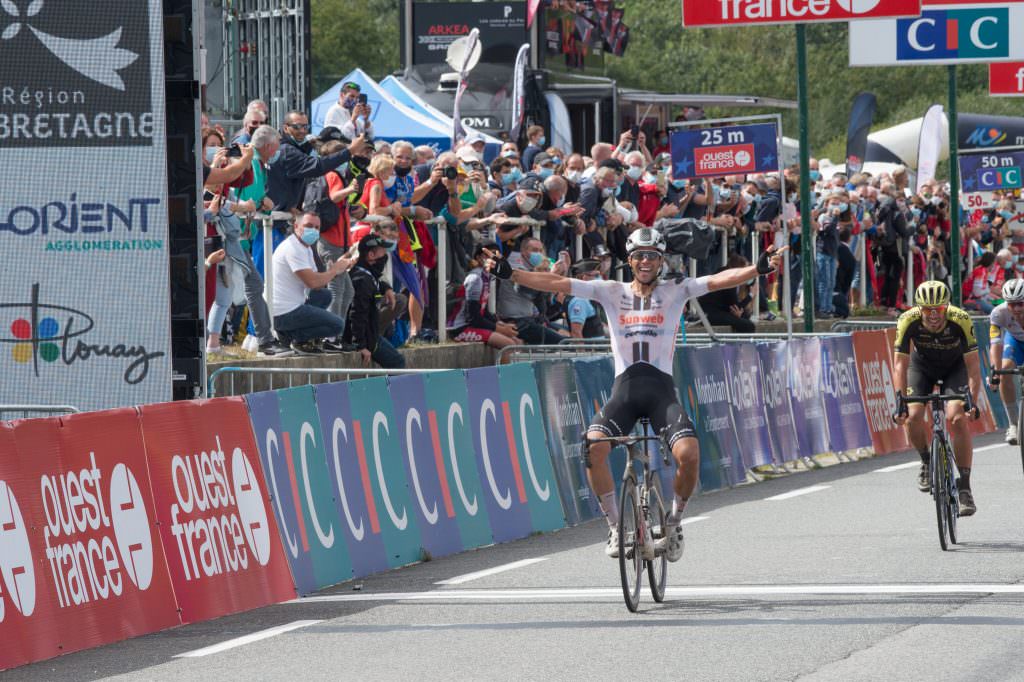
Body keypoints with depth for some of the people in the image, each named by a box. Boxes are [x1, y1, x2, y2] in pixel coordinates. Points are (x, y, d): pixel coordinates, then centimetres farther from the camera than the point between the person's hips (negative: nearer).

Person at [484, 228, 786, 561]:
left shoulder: (675, 291, 11)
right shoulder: (612, 292, 13)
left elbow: (718, 280, -3)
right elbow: (558, 283, 7)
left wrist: (758, 268, -20)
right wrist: (510, 274, -3)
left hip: (661, 389, -1)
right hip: (624, 387, 1)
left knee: (689, 454, -24)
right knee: (594, 447, -26)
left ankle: (674, 522, 4)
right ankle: (615, 527, -9)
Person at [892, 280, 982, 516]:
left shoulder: (961, 321, -34)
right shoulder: (908, 321, -32)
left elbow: (972, 364, -30)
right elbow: (900, 364, -30)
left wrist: (973, 401, -42)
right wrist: (900, 399, -42)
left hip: (955, 366, -1)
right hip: (922, 365, 1)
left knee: (957, 418, -23)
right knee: (912, 417, -20)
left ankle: (965, 487, -18)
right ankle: (927, 462, 12)